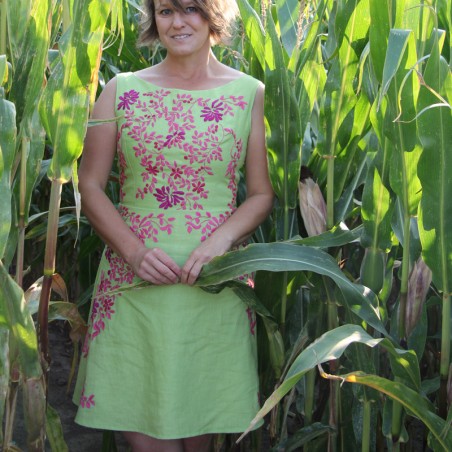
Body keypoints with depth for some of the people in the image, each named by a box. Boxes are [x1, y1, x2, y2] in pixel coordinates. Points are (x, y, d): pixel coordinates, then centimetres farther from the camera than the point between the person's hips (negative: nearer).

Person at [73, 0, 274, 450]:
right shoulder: (121, 90, 5)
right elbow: (90, 186, 5)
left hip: (214, 287, 0)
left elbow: (263, 193, 6)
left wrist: (222, 237, -13)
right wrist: (133, 250, -11)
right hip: (133, 285, 0)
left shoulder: (250, 94, 4)